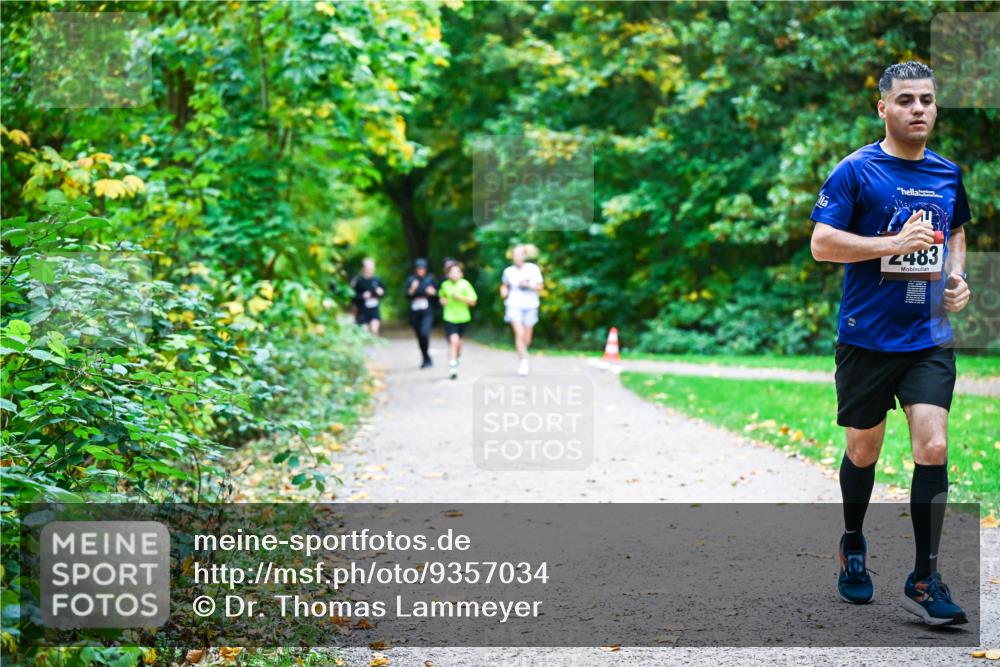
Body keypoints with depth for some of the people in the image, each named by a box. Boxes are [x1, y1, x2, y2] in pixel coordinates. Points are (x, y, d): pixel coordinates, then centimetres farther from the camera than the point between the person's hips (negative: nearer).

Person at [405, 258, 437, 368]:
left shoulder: (430, 278, 3)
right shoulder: (411, 280, 5)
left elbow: (437, 292, 11)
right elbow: (407, 296, 0)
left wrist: (433, 292, -10)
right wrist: (412, 289, -18)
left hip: (427, 311, -3)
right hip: (415, 311, 3)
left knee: (424, 332, -21)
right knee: (419, 336, 7)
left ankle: (428, 360, -8)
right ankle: (426, 359, 21)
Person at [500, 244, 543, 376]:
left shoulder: (533, 269, 0)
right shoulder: (509, 271, 3)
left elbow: (539, 287, 2)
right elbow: (504, 285, 20)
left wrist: (528, 285, -15)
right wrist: (504, 291, -1)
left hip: (530, 306, 1)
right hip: (514, 305, -1)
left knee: (527, 340, 6)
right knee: (519, 333, -21)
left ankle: (521, 357, 34)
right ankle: (523, 361, -15)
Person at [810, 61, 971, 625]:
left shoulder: (949, 173, 8)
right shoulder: (856, 171, -7)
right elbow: (821, 244, -12)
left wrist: (957, 275, 6)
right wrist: (896, 244, -20)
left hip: (930, 339, 3)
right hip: (867, 337, -3)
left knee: (933, 448, -10)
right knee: (863, 451, 11)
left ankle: (925, 579, -3)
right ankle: (854, 545, 37)